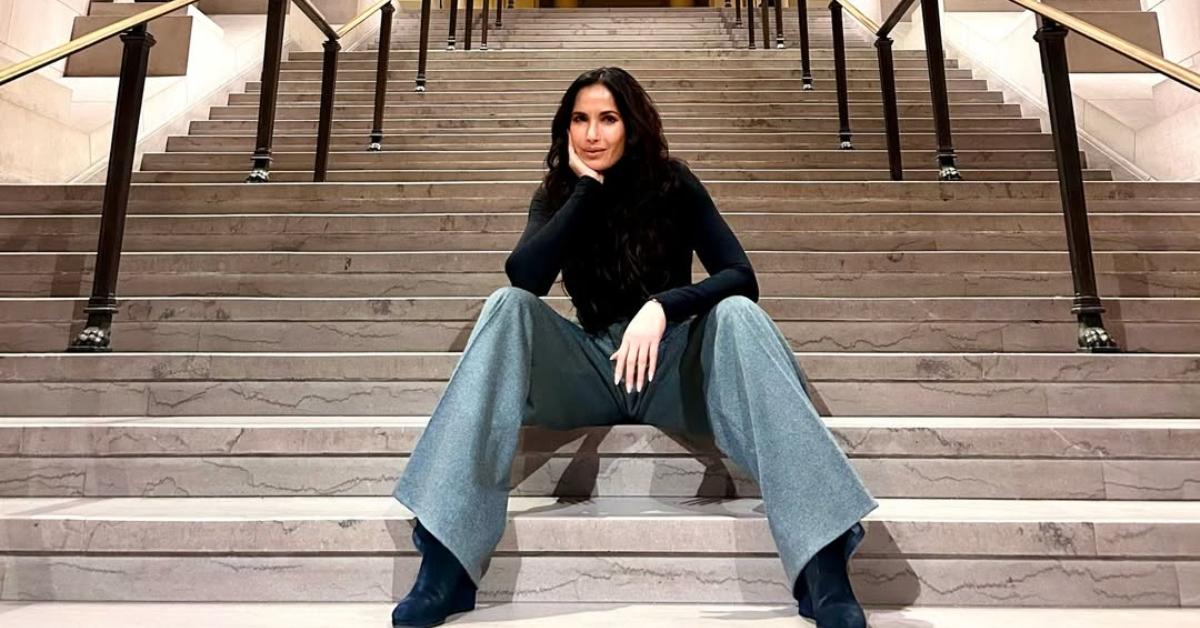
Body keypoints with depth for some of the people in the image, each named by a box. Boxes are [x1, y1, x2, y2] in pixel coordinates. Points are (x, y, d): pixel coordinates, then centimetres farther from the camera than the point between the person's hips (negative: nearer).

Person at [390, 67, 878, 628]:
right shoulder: (557, 195, 5)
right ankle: (446, 563, -32)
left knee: (737, 313, -30)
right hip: (592, 368, 1)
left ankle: (824, 571, -40)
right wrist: (587, 186, -13)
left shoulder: (673, 185, 1)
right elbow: (525, 277, -15)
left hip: (672, 365, -1)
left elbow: (740, 276, -11)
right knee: (508, 306, -24)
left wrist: (661, 307, -28)